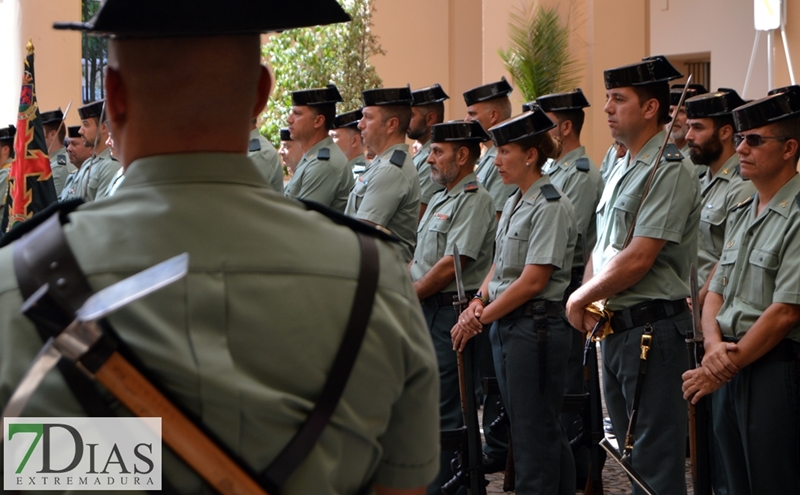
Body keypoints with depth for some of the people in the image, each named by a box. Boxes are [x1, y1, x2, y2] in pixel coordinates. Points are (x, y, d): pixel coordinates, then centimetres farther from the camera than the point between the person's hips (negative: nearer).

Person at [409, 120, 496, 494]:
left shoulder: (475, 201, -12)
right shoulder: (440, 199, 19)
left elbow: (452, 264, -19)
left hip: (451, 312, -10)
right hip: (425, 310, 10)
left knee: (445, 410, -5)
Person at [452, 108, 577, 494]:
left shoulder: (551, 206, -15)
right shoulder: (514, 204, 13)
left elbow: (533, 280, -19)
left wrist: (482, 318, -15)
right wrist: (479, 301, -2)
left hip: (535, 326, -9)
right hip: (505, 325, 9)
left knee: (533, 433, -2)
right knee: (544, 431, 15)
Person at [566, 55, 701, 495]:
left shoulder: (670, 170, -15)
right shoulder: (622, 170, 15)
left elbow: (639, 258, -21)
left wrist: (581, 298, -8)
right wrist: (588, 303, 3)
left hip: (652, 330, -10)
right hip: (613, 327, 10)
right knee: (631, 453, 17)